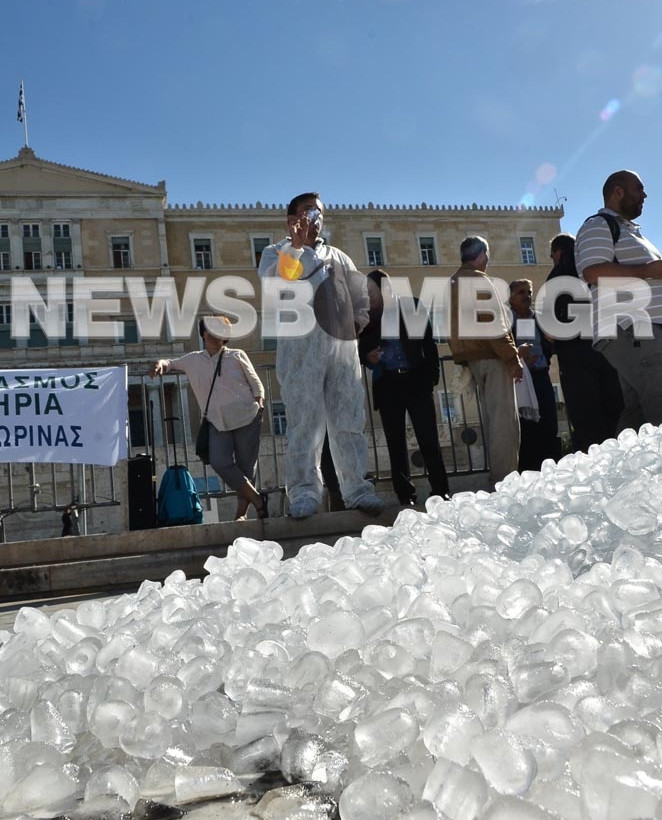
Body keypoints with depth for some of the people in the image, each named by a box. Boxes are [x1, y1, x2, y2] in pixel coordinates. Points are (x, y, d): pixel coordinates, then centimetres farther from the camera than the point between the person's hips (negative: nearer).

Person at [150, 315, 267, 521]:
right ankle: (258, 499, -2)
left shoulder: (237, 356, 6)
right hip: (217, 423, 2)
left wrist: (259, 403, -6)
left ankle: (241, 513, 8)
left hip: (247, 418, -2)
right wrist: (161, 363, 0)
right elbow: (171, 363, 24)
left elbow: (256, 383, 10)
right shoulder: (194, 360, 12)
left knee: (246, 466, -2)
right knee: (220, 463, -16)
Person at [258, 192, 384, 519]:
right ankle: (304, 492, -10)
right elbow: (272, 282, -8)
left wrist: (359, 319, 11)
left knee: (349, 421, 1)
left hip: (343, 344, 4)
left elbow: (361, 292, 29)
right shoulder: (277, 252, 14)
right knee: (304, 421, -9)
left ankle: (357, 488, 2)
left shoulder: (338, 256, 28)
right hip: (301, 342, -4)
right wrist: (295, 245, -14)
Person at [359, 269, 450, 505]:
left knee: (428, 438, -4)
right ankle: (405, 495, 7)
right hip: (387, 384, 2)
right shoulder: (369, 316, 11)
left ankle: (440, 490, 0)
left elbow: (428, 341, 4)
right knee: (396, 442, 2)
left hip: (416, 380, -2)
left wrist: (432, 375, -6)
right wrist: (368, 358, -8)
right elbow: (362, 349, 15)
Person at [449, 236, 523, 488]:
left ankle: (497, 476, 14)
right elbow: (494, 323, -17)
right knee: (505, 418, -9)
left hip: (472, 356, 9)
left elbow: (455, 325, 20)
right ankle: (505, 478, -12)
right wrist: (512, 358, -17)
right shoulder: (478, 279, -9)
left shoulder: (454, 283, 18)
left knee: (492, 417, 12)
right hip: (491, 355, -9)